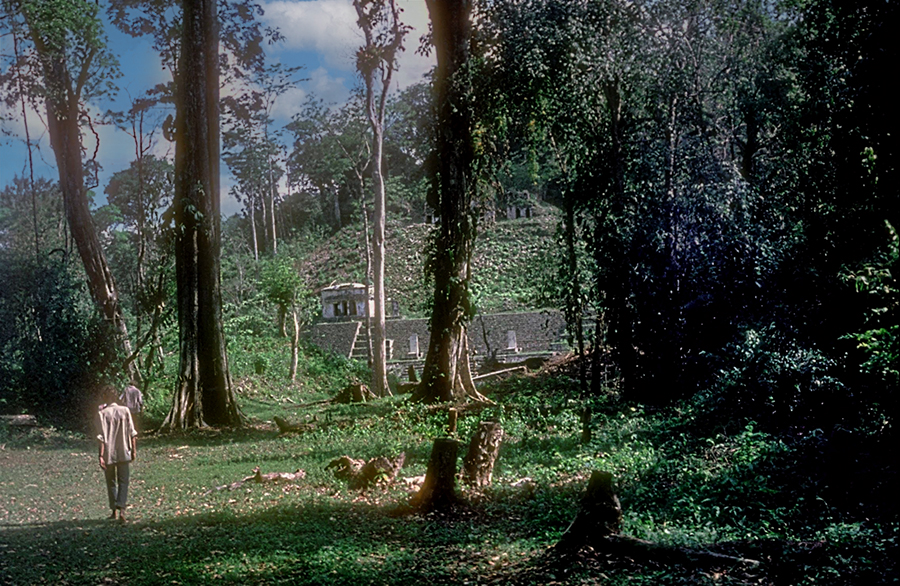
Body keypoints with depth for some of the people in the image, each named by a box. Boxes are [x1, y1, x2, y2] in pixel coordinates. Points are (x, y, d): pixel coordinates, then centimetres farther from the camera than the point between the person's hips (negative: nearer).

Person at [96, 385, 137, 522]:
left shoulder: (102, 413, -8)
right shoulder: (125, 411, -1)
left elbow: (102, 437, -13)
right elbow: (132, 433, 0)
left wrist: (101, 455, -11)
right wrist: (134, 450, 9)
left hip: (109, 454, -1)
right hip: (124, 453, 1)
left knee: (111, 482, 14)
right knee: (123, 482, 5)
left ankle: (114, 511, 20)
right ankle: (121, 509, -12)